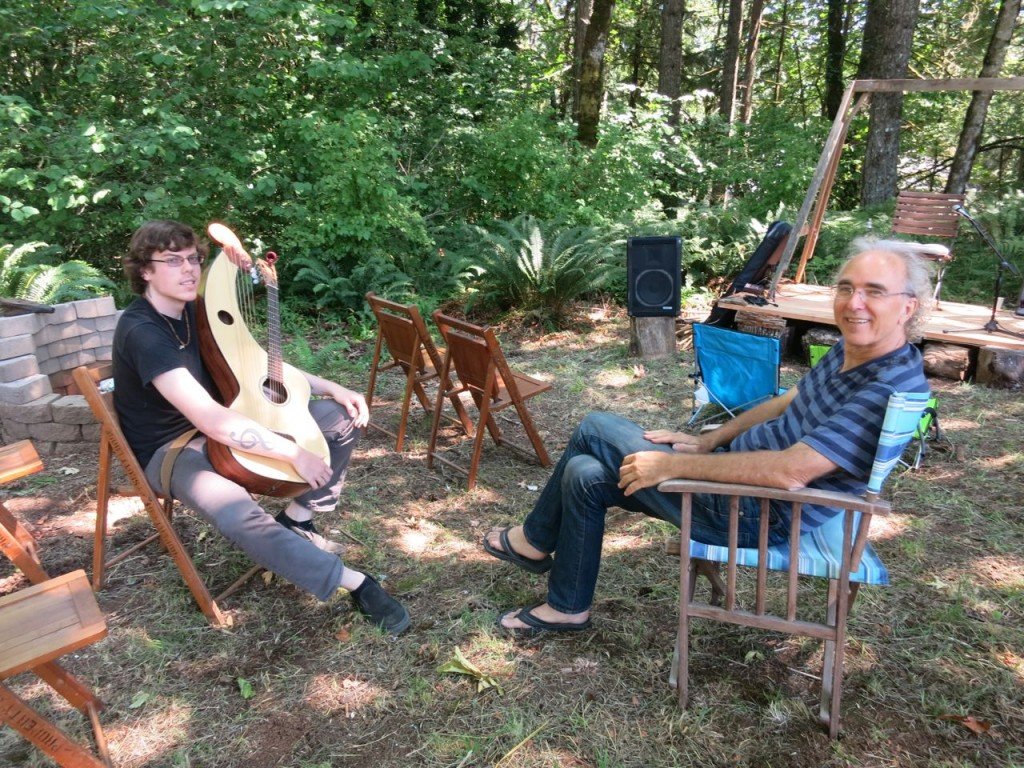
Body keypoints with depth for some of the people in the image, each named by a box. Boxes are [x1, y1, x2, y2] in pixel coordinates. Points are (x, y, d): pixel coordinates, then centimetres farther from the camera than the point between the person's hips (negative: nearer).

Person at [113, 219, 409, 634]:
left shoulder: (196, 310, -1)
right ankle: (356, 583, -27)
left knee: (344, 416, 1)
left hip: (221, 423, 8)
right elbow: (209, 420, -36)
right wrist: (295, 453, -35)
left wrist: (332, 388, -3)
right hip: (169, 448, -8)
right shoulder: (141, 331, -26)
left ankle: (296, 520, 7)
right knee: (241, 517, -40)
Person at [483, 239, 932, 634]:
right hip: (736, 466, 9)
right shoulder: (850, 349, 3)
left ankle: (535, 540, 22)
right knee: (586, 475, 7)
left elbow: (790, 471, -34)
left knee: (594, 429, -4)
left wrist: (674, 464, -26)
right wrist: (706, 441, 10)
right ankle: (565, 607, 24)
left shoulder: (894, 389, -26)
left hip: (756, 516, -9)